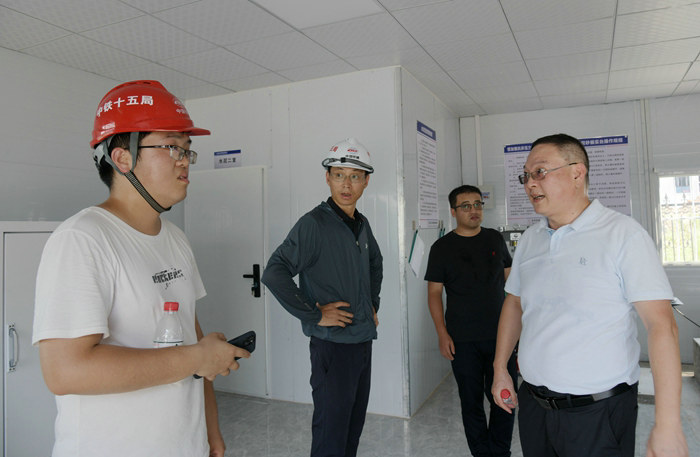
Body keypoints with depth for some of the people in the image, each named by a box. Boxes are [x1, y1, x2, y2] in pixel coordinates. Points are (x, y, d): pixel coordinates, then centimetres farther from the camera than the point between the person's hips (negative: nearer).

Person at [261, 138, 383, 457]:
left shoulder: (362, 224, 8)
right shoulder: (314, 224, -16)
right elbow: (273, 274, -25)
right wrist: (314, 315, -21)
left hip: (364, 340, 8)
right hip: (333, 344, -7)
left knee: (354, 426, 20)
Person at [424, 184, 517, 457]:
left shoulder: (495, 239, 7)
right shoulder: (442, 248, -2)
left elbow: (509, 279, 14)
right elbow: (434, 292, -2)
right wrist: (442, 333, -8)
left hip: (500, 334, 2)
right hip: (462, 339, -2)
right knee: (471, 401, 9)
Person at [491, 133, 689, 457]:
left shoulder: (623, 234, -12)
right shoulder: (529, 239, 6)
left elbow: (661, 324, -17)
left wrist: (668, 426, -20)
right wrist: (500, 369, 12)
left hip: (599, 412, -5)